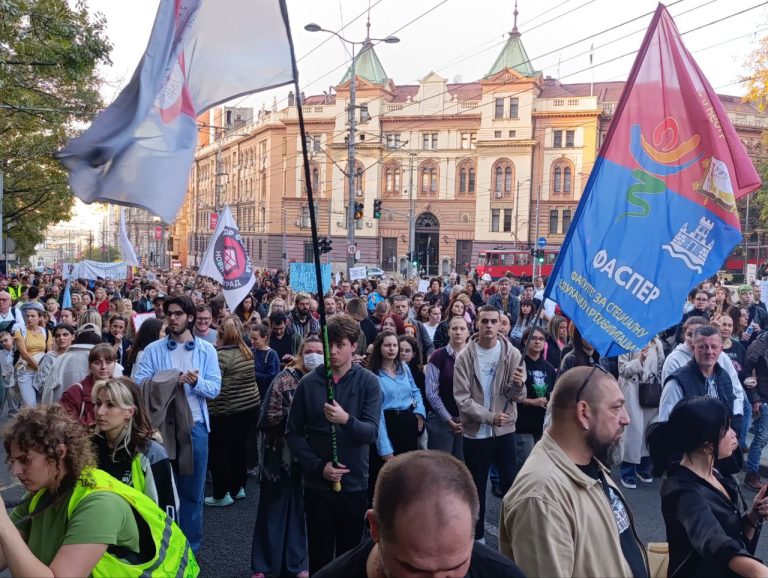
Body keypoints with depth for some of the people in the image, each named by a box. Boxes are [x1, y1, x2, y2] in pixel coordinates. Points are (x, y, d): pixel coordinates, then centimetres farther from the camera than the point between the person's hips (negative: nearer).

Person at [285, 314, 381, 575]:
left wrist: (347, 420, -33)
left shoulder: (368, 382, -6)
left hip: (355, 483, 0)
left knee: (350, 553, 13)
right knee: (319, 554, 10)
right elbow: (292, 433, 0)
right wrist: (319, 466, -12)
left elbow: (372, 432, -13)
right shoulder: (309, 383, -2)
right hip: (316, 483, 1)